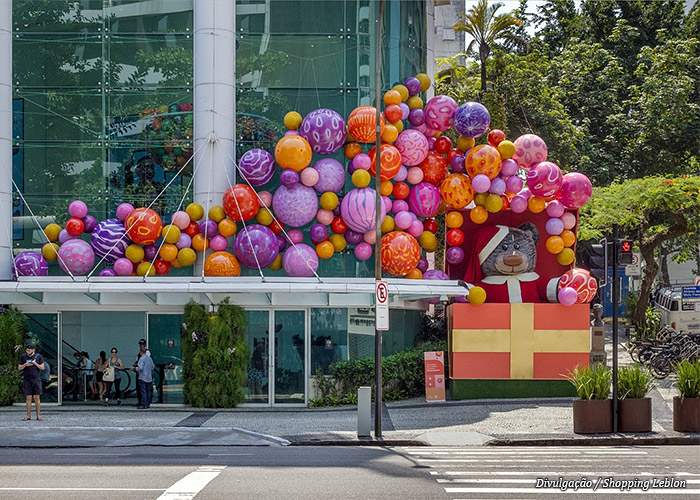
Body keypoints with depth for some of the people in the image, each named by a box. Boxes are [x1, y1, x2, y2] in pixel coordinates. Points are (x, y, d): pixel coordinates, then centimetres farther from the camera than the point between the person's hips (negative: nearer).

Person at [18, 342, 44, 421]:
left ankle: (38, 415, 1)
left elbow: (42, 367, 3)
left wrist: (36, 364, -14)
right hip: (27, 380, 1)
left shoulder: (38, 356, 2)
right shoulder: (23, 357, 4)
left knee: (37, 397, -2)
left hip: (36, 379, -1)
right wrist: (25, 365, -12)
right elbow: (19, 368, 7)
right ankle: (28, 416, 4)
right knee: (28, 398, 0)